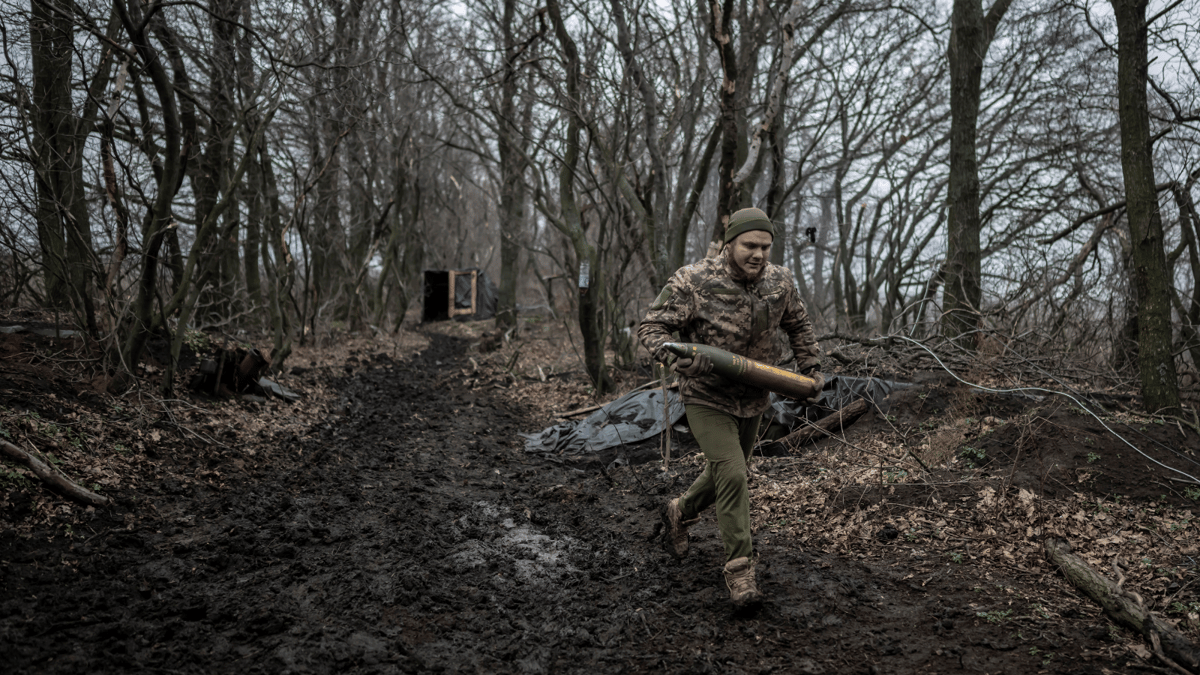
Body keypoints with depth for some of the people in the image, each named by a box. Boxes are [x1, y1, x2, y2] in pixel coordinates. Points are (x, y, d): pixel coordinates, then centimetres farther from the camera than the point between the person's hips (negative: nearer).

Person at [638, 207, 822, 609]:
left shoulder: (779, 282, -5)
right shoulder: (693, 282, -20)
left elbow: (798, 324, 14)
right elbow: (651, 328, -17)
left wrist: (810, 367, 9)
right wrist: (676, 356, -35)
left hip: (753, 400, 6)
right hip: (707, 399, -6)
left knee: (726, 474, 20)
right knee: (732, 476, -17)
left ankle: (680, 514, 49)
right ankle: (739, 568, -3)